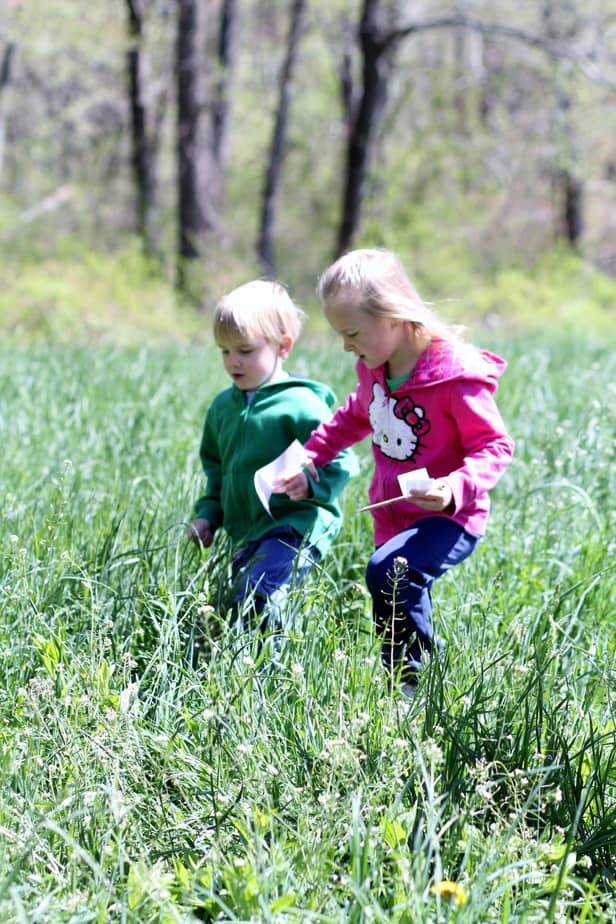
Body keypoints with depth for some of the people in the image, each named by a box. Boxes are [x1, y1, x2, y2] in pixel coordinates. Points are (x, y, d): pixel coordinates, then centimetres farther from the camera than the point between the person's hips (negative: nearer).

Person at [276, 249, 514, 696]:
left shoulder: (456, 376, -21)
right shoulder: (375, 368, 4)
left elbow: (496, 445, -18)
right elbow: (355, 417, 25)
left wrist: (455, 487, -35)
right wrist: (310, 460, 16)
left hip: (448, 518, -8)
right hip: (393, 517, 8)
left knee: (388, 571, -32)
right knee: (406, 600, 16)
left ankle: (414, 681, -20)